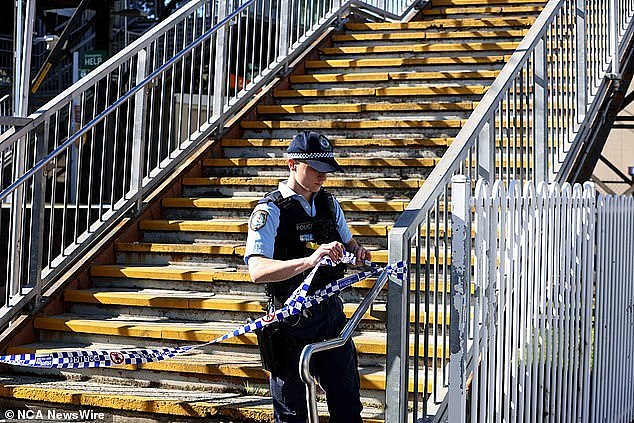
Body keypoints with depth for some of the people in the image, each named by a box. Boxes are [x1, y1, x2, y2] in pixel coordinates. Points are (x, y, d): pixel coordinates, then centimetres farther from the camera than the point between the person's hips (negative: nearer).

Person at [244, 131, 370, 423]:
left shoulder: (328, 203, 8)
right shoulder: (271, 210, -13)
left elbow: (346, 241, 27)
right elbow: (257, 271, -26)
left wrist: (358, 251, 3)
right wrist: (309, 261, -39)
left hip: (330, 311, 6)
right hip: (292, 321, -6)